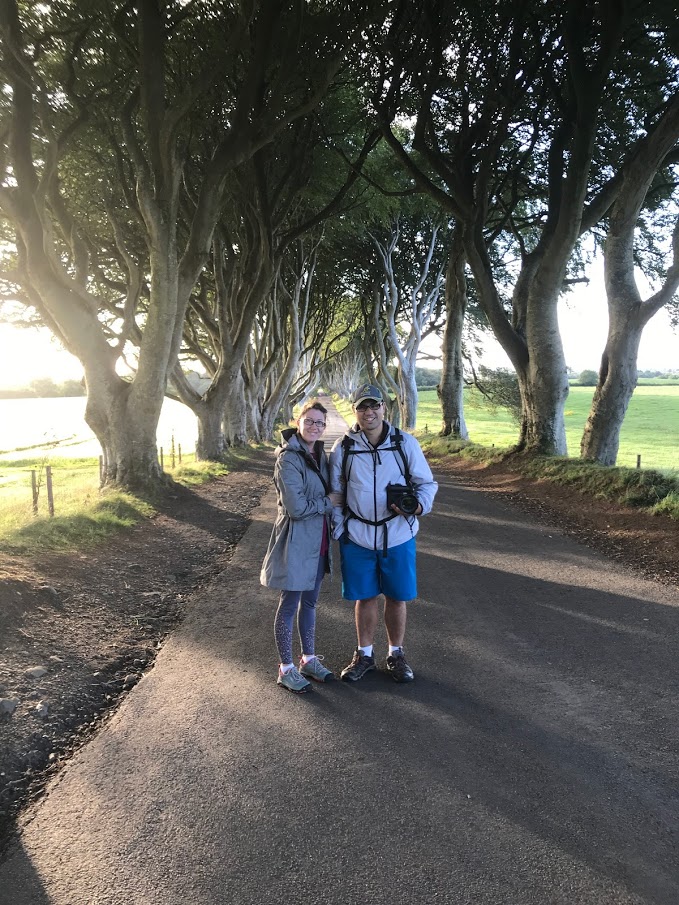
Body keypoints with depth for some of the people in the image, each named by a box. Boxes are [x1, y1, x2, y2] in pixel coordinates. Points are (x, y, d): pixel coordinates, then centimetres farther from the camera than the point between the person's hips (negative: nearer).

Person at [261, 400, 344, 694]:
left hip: (317, 542, 8)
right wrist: (328, 502, -13)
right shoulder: (288, 459, -18)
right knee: (289, 605, 5)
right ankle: (286, 669, 19)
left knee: (309, 602, 18)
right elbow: (295, 507, -24)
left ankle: (309, 660, 32)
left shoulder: (319, 454, 8)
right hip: (296, 542, -8)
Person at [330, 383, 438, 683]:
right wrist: (338, 531, 0)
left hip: (398, 537, 0)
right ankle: (364, 655, 31)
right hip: (357, 538, 0)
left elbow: (427, 483, 4)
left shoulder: (405, 443, -2)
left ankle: (396, 655, 31)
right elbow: (334, 494, 6)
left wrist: (418, 506, -16)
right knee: (365, 598, 12)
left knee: (396, 598, 11)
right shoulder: (343, 448, -1)